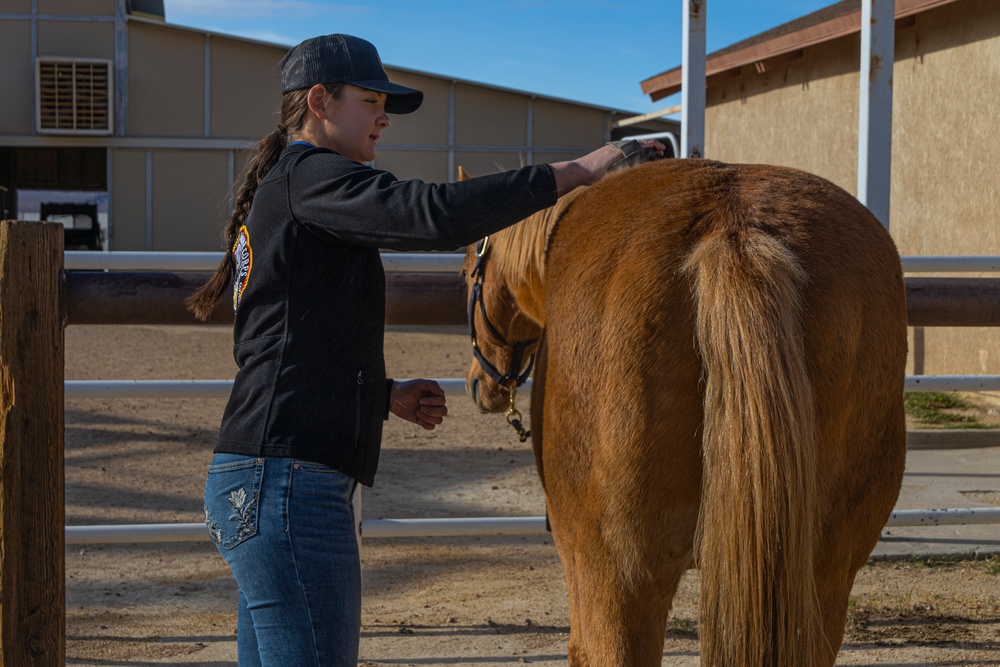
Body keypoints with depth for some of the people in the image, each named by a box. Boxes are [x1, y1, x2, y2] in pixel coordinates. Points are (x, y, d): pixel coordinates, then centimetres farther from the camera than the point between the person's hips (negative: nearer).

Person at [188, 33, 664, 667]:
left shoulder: (275, 197, 24)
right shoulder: (310, 176, -8)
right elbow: (436, 215, -24)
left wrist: (389, 395, 16)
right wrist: (576, 171, -18)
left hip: (256, 486, 11)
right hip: (289, 486, -11)